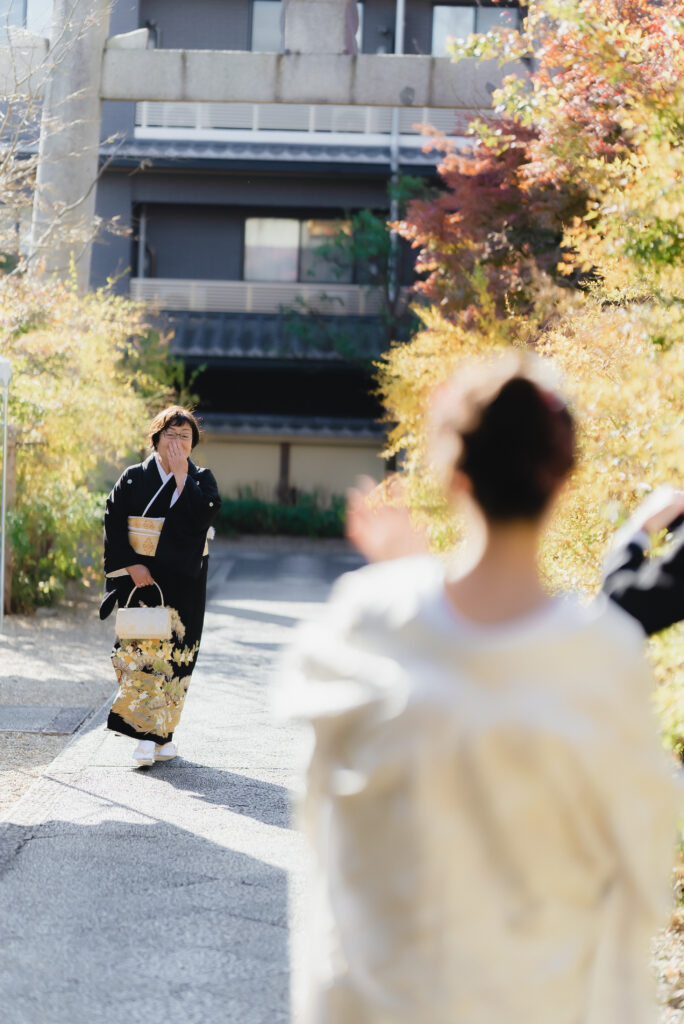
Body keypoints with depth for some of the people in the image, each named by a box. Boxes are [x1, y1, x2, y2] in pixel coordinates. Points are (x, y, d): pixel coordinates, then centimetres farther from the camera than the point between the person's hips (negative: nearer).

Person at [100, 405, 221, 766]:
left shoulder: (201, 479, 7)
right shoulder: (133, 479, 5)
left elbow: (205, 516, -13)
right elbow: (113, 525, -1)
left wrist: (181, 475, -12)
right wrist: (131, 565, -11)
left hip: (182, 582, 1)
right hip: (141, 577, -1)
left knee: (173, 653, -1)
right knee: (140, 651, -7)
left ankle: (162, 732, 7)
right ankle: (145, 736, -6)